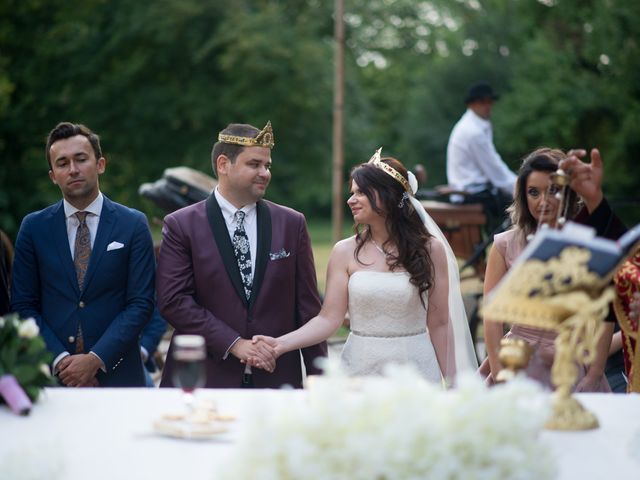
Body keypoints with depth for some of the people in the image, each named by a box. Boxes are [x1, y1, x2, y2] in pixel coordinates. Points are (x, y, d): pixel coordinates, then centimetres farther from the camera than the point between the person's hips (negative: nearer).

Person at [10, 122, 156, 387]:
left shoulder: (133, 225, 0)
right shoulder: (33, 227, 4)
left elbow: (141, 303, -4)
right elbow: (23, 305, 3)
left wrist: (96, 359, -13)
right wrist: (59, 359, -10)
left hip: (116, 373, -1)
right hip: (51, 374, 1)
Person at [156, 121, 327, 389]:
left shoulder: (292, 224, 6)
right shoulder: (181, 226, -1)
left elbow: (307, 307, 7)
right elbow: (173, 300, -9)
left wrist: (319, 378, 4)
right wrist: (233, 343, -17)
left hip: (276, 378, 2)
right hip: (205, 378, -2)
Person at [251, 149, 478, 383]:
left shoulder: (430, 249, -1)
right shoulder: (345, 252, -1)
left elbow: (440, 323, 2)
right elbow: (329, 318, -5)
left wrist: (450, 383, -1)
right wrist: (282, 343, -19)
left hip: (417, 365, 0)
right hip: (361, 366, 0)